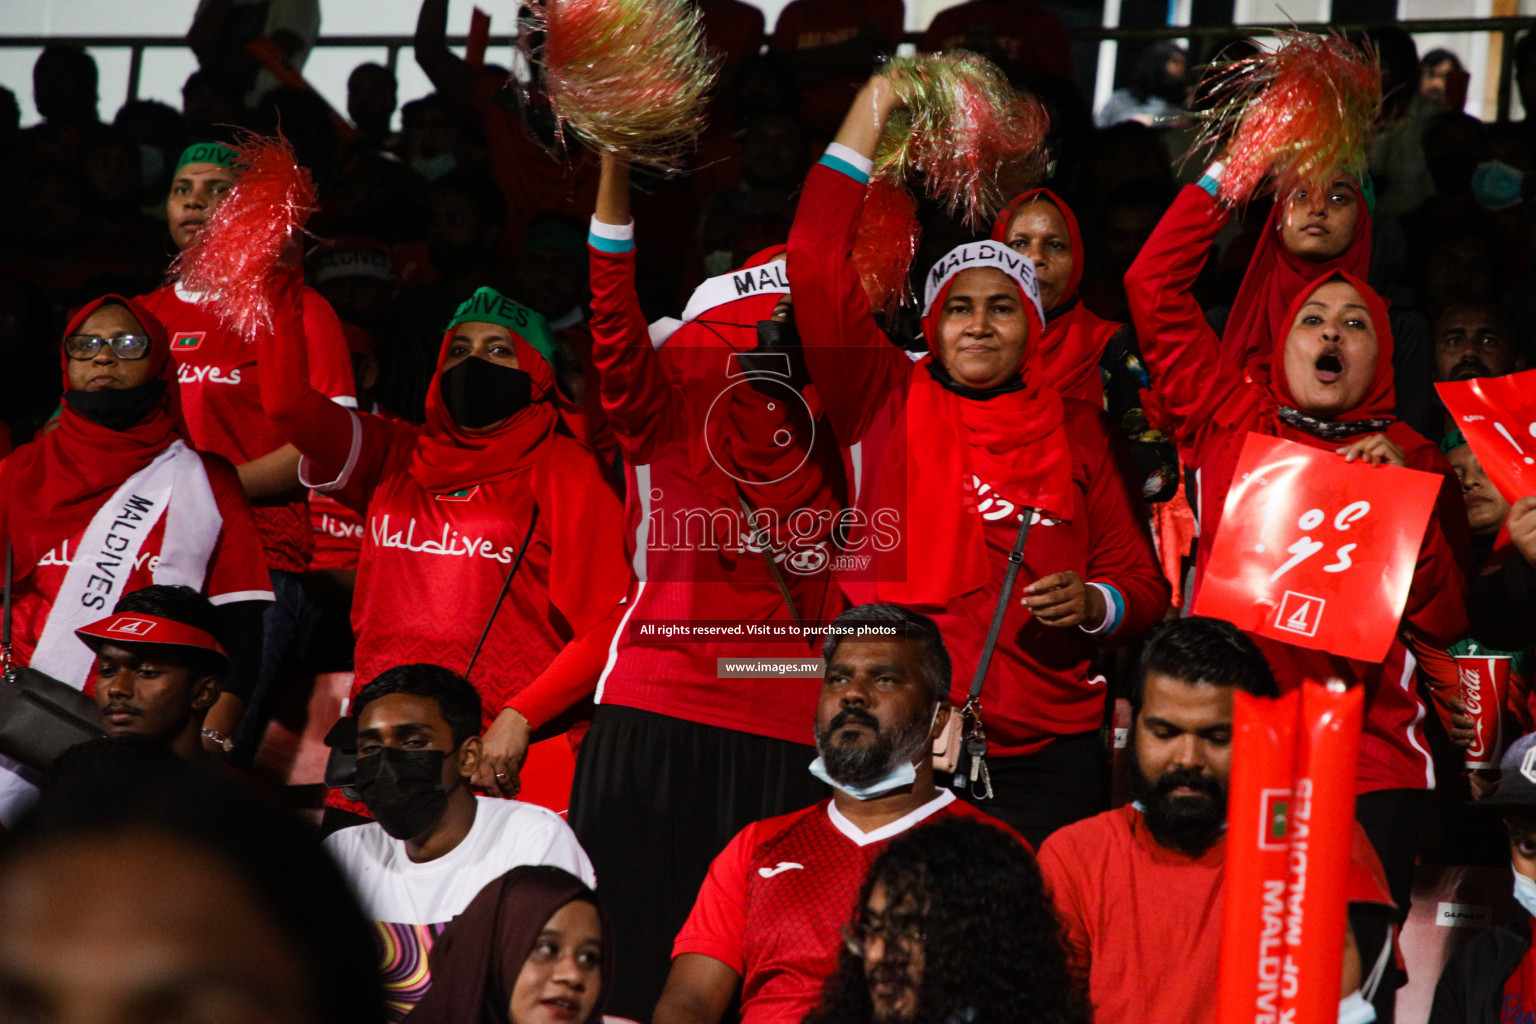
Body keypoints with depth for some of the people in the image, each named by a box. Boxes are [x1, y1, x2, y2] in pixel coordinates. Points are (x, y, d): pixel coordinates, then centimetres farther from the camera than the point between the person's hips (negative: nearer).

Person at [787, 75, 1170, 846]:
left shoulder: (1076, 430, 10)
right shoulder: (888, 403, 6)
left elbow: (1142, 583, 15)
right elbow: (817, 269, -3)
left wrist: (1093, 603, -8)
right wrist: (869, 114, -2)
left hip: (1046, 753, 1)